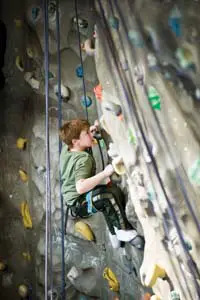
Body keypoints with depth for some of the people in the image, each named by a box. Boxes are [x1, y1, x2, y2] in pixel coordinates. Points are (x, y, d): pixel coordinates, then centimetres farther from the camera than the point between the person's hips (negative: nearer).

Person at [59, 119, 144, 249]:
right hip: (79, 204, -10)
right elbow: (81, 187, -41)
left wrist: (89, 132, 13)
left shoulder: (66, 149, 1)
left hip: (72, 200, 10)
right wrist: (105, 173, -39)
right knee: (109, 192, -35)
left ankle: (114, 232, 13)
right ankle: (123, 230, -19)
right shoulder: (83, 158, -25)